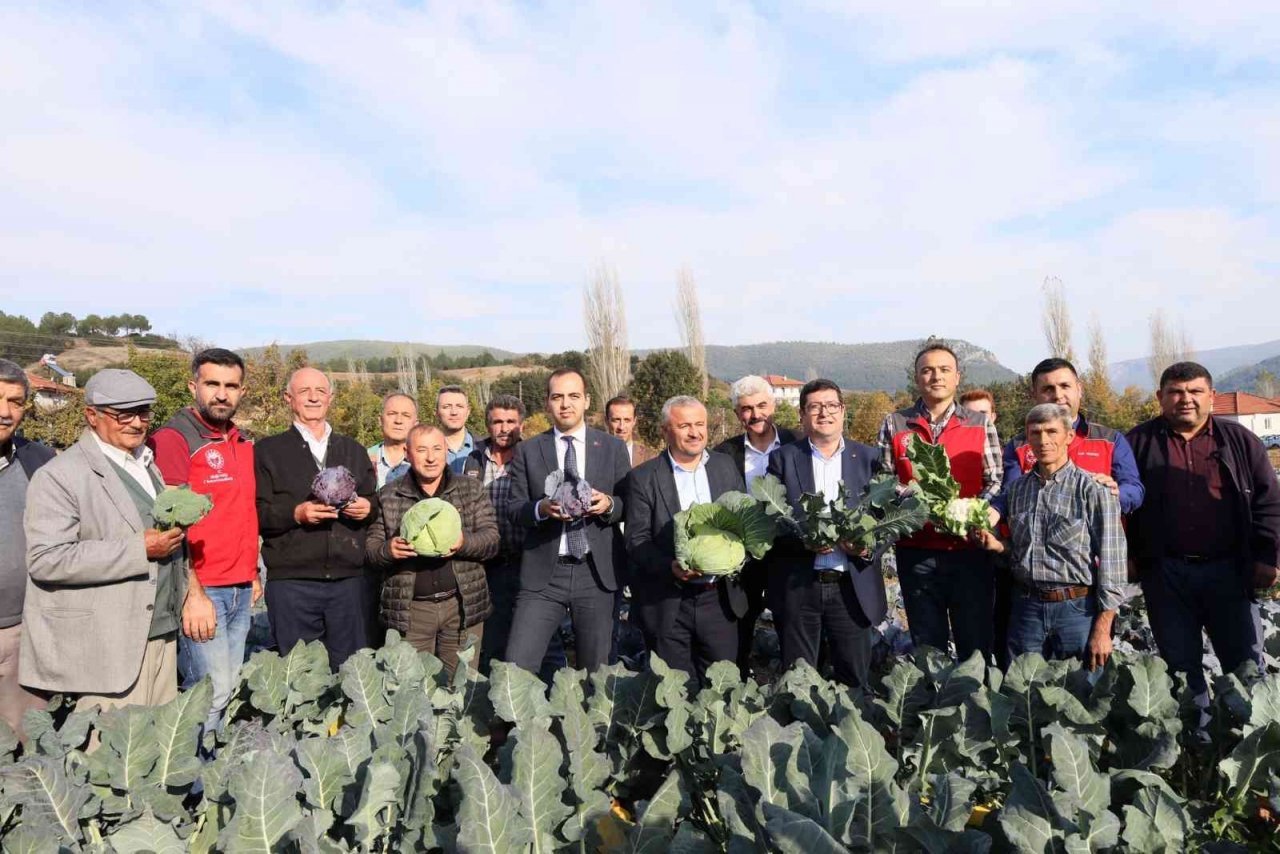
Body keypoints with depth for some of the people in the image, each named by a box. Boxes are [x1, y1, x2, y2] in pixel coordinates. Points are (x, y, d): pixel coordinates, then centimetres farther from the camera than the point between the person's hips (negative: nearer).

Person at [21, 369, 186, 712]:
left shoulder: (147, 465, 17)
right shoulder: (60, 475, -8)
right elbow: (46, 560, -17)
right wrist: (140, 551, -19)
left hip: (163, 634, 7)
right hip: (108, 648, -7)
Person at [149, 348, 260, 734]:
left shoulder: (244, 444, 14)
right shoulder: (173, 438, -9)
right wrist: (193, 593, -18)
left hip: (242, 591, 7)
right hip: (201, 590, -7)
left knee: (230, 688, 12)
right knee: (214, 691, -6)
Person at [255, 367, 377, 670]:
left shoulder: (354, 450, 18)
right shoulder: (269, 450, 6)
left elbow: (373, 501, 20)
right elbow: (257, 514, -1)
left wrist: (368, 508, -1)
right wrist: (296, 514, -18)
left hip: (349, 580, 3)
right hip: (292, 581, -3)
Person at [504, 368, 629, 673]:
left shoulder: (613, 448, 7)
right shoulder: (527, 451, 6)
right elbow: (513, 509, 4)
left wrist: (609, 504, -14)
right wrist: (541, 508, -17)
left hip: (596, 571, 1)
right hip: (543, 574, 0)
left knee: (596, 669, 10)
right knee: (516, 666, -5)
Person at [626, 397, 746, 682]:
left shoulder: (726, 467, 8)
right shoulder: (644, 478, -3)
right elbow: (636, 540, -6)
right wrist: (671, 567, -21)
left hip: (719, 599, 3)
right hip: (666, 605, -2)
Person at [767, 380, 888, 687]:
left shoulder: (869, 457, 7)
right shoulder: (783, 458, 4)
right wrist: (803, 539, -17)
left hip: (853, 588, 1)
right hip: (797, 589, 0)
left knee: (855, 681, 8)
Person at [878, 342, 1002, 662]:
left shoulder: (981, 425, 6)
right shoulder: (894, 425, 5)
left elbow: (996, 480, 4)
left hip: (969, 549, 0)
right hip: (916, 553, 1)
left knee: (976, 643, 7)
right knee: (927, 645, 13)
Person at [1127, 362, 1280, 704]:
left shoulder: (1239, 440, 7)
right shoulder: (1138, 442, 3)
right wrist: (1126, 554, 0)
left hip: (1229, 570, 1)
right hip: (1164, 573, 0)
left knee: (1246, 662, 9)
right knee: (1180, 663, 10)